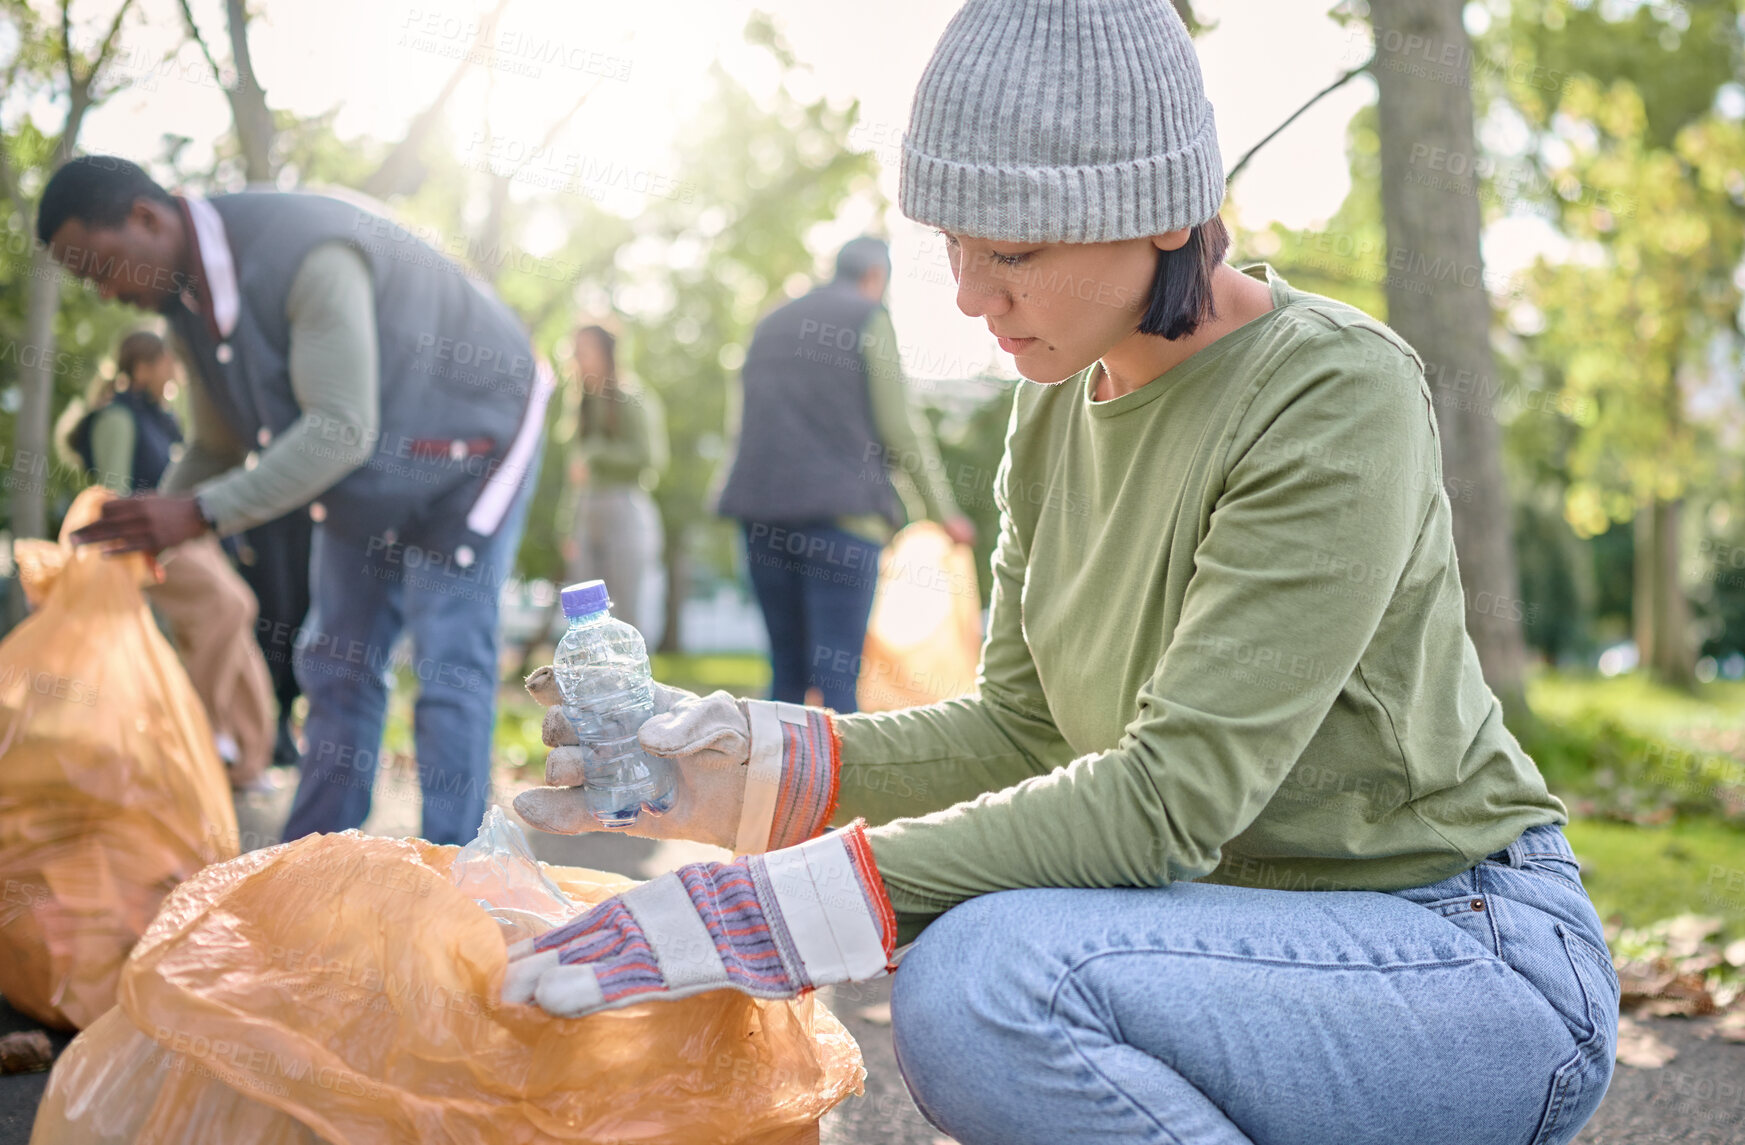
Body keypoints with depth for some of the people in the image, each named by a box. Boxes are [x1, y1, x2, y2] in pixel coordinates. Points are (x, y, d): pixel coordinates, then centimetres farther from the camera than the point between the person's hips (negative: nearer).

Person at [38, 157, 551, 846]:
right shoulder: (189, 299, -6)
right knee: (337, 660, 9)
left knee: (448, 665, -11)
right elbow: (219, 444, 5)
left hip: (472, 438, -8)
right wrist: (151, 527, -12)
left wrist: (201, 513, -40)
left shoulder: (307, 254, -34)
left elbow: (342, 429, -38)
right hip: (368, 479, 9)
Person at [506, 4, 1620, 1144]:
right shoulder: (1060, 400, 5)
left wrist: (784, 903, -32)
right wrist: (759, 762, -11)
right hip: (1255, 943, 8)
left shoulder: (1337, 392, -21)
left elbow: (1174, 794, -27)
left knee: (988, 972, -31)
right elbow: (1022, 730, 5)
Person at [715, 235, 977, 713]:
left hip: (760, 505, 6)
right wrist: (944, 511, 3)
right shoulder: (869, 318, 3)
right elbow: (901, 427, -2)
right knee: (839, 675, -9)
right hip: (840, 509, -6)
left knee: (786, 670, 10)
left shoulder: (770, 324, 23)